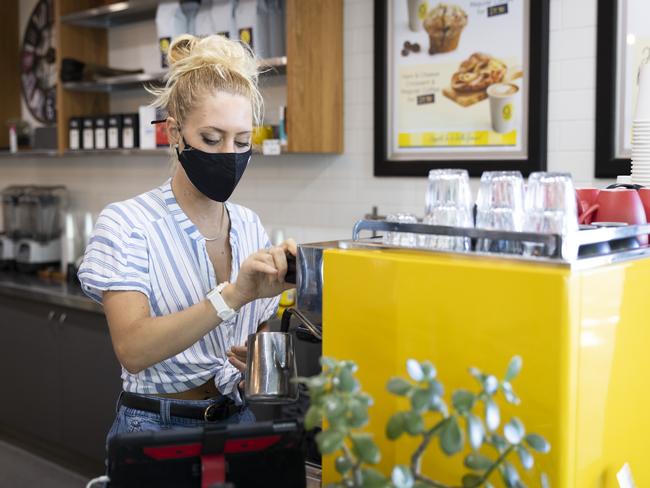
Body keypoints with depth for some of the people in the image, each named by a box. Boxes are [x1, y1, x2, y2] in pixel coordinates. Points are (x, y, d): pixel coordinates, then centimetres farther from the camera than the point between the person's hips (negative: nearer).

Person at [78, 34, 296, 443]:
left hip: (238, 420, 5)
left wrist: (258, 360, -6)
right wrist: (233, 295, -32)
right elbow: (133, 350, -22)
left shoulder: (250, 227, 5)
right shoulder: (126, 224, -9)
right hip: (157, 425, -4)